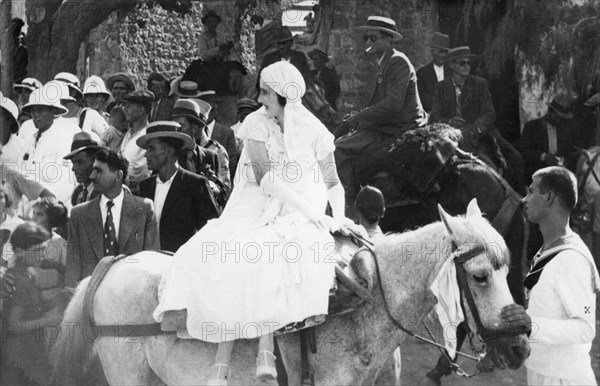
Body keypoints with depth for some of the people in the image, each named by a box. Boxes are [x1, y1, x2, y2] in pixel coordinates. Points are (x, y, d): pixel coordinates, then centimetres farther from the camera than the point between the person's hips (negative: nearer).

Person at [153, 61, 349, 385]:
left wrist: (339, 221, -5)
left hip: (299, 221, -1)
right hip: (255, 213, 1)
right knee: (226, 263, -25)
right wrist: (308, 208, -20)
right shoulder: (256, 124, -1)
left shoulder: (313, 131, -1)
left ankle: (265, 350, -34)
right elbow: (265, 177, -13)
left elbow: (332, 184, 9)